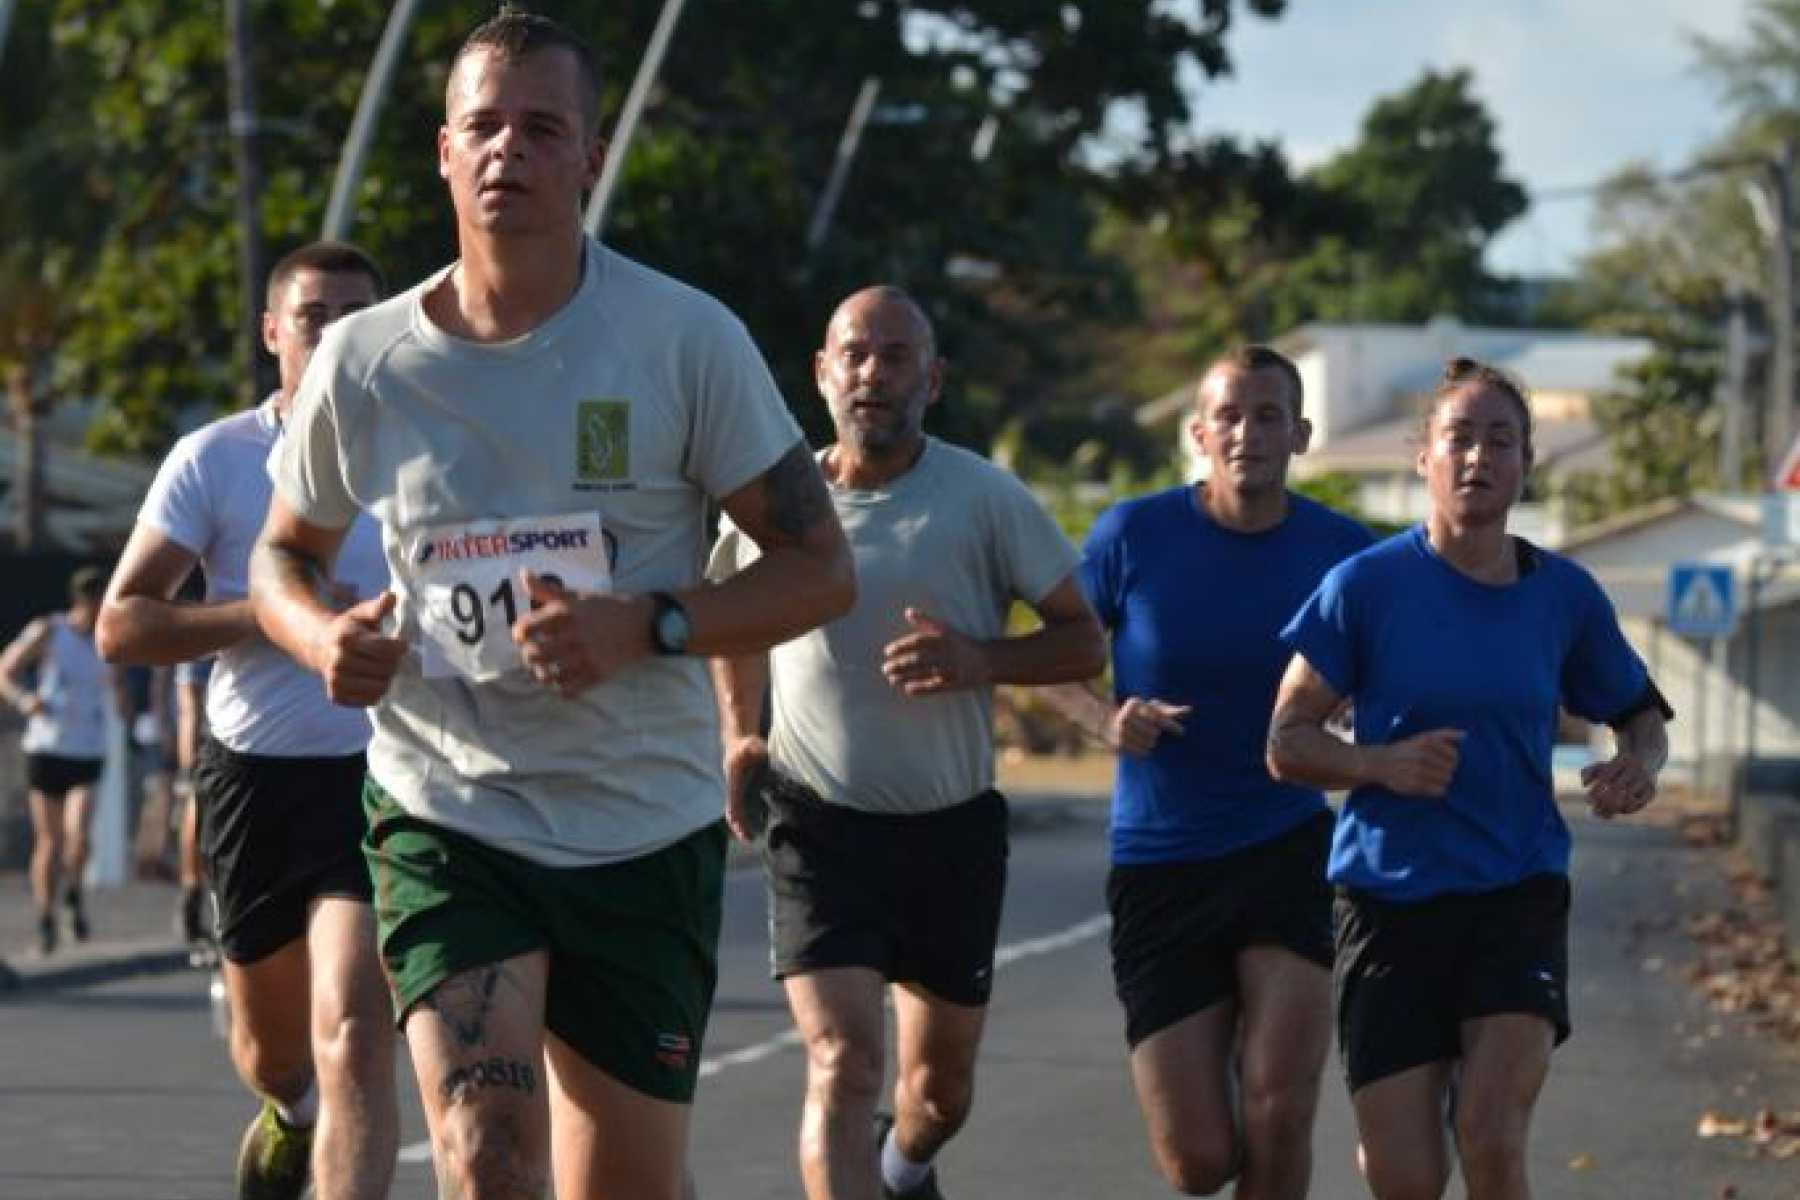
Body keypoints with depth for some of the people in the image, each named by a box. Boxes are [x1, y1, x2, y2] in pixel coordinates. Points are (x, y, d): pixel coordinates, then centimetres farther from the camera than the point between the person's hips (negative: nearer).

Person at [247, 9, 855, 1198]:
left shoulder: (688, 338, -6)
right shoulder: (364, 363, -2)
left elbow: (821, 568, -4)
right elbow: (284, 553, 16)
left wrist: (644, 626, -20)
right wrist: (322, 636, -8)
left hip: (647, 832, 0)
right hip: (446, 819, 0)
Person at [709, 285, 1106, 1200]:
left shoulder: (984, 499, -6)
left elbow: (1084, 642, -3)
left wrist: (979, 660, -21)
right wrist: (738, 735, 8)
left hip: (953, 825, 1)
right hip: (819, 823, -1)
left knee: (941, 1081, 16)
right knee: (842, 1061, -19)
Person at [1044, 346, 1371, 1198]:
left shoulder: (1344, 553, -1)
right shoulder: (1133, 536, -5)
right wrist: (1106, 720, -14)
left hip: (1288, 848, 0)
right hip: (1160, 865, 0)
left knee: (1278, 1116, -16)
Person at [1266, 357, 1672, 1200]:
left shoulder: (1564, 596, 4)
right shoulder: (1365, 586, -4)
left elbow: (1639, 711, 19)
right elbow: (1287, 743, -2)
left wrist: (1639, 767, -4)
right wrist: (1383, 763, -21)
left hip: (1519, 897, 1)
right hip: (1390, 899, -1)